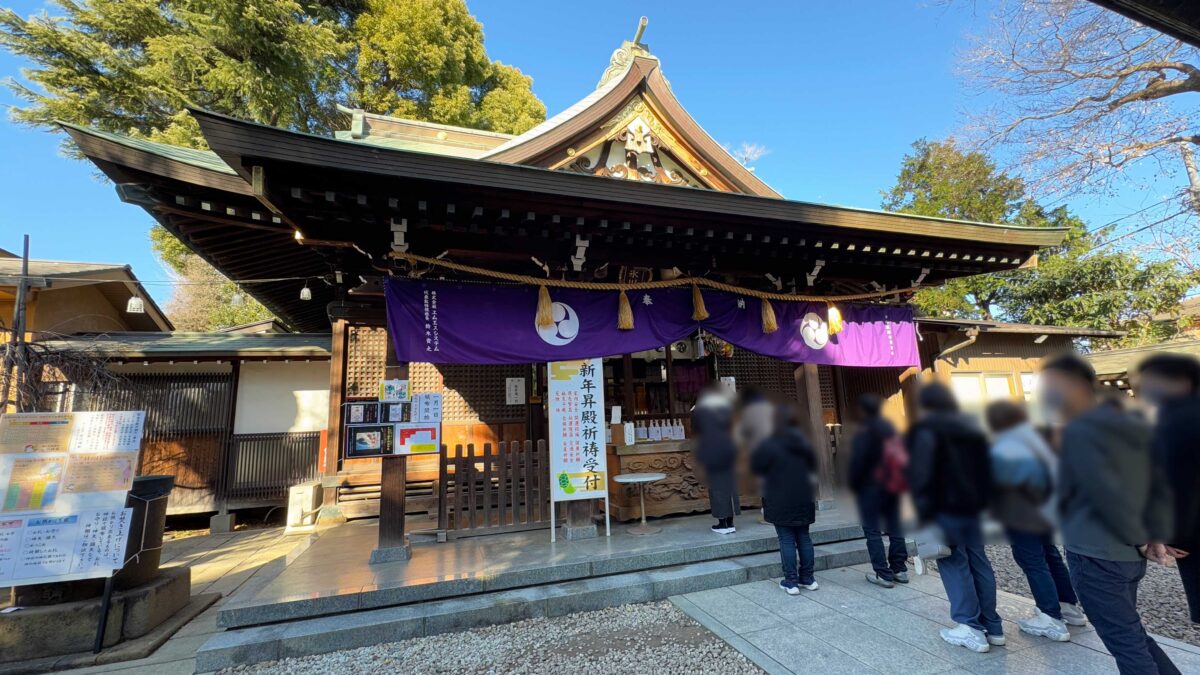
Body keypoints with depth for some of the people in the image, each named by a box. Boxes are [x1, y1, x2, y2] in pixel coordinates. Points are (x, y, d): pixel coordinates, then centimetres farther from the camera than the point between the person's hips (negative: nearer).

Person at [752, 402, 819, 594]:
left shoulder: (769, 445, -16)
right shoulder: (803, 443, 4)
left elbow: (756, 468, -9)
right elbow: (812, 464, 19)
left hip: (780, 501, -5)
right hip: (804, 499, 6)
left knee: (787, 540, 1)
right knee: (804, 538, 14)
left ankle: (791, 582, 5)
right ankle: (808, 578, 22)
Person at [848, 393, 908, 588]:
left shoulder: (863, 432, -16)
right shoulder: (890, 428, 7)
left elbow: (857, 462, -19)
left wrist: (853, 484, -7)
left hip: (870, 487, -8)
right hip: (891, 486, 8)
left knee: (872, 530, -1)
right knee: (894, 527, 15)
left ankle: (883, 574, 0)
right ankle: (899, 569, 22)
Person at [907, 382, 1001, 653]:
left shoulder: (926, 429, -10)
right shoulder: (972, 428, 16)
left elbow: (921, 474, -17)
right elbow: (986, 470, 18)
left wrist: (924, 512, -15)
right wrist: (982, 502, 20)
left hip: (945, 509, -8)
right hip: (972, 507, 8)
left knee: (954, 565, -2)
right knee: (978, 562, 13)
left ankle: (971, 628, -1)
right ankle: (992, 626, 19)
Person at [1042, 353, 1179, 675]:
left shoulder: (1078, 432, -18)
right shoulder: (1130, 425, 9)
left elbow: (1107, 494, -23)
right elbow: (1161, 483, 10)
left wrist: (1139, 539, -8)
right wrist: (1156, 535, 7)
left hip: (1095, 556, -8)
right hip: (1129, 555, 8)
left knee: (1126, 643, 5)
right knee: (1132, 634, 23)